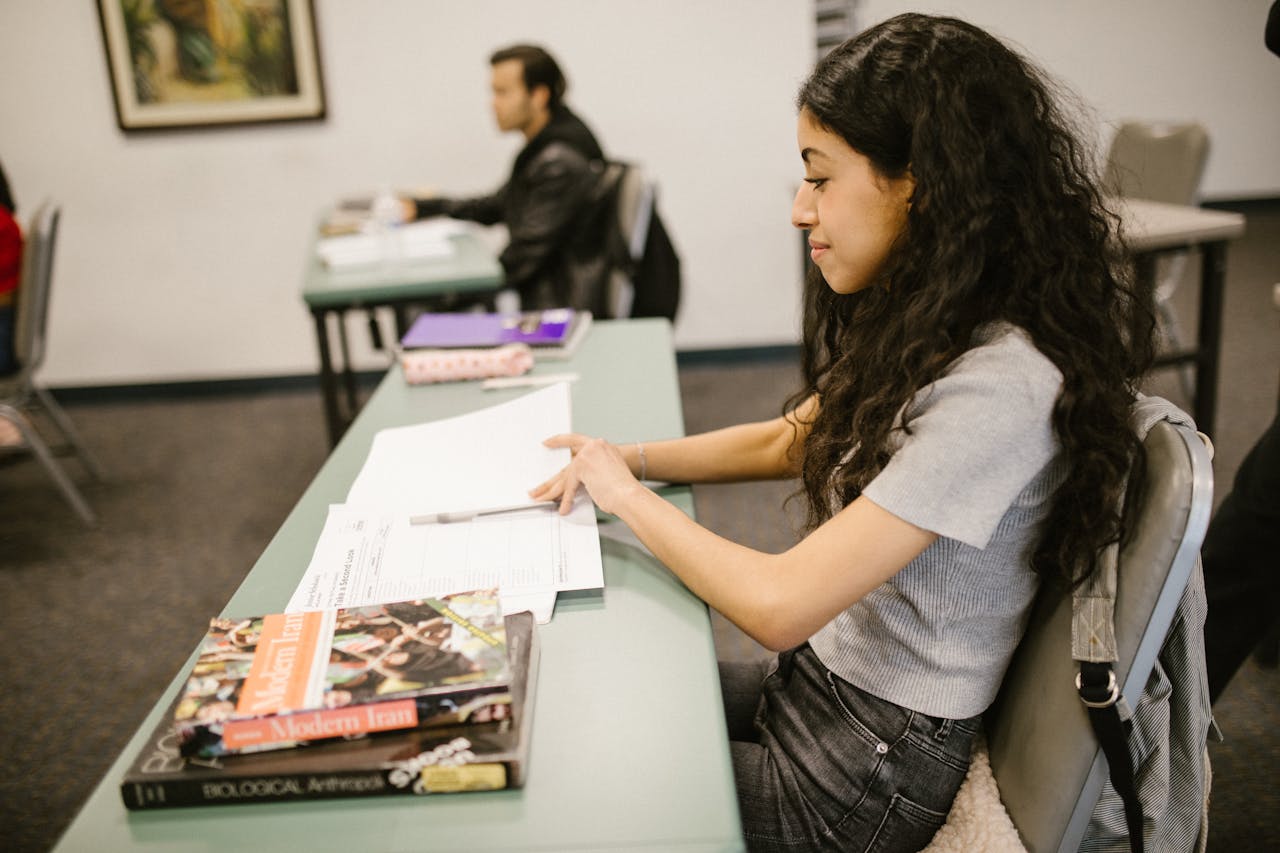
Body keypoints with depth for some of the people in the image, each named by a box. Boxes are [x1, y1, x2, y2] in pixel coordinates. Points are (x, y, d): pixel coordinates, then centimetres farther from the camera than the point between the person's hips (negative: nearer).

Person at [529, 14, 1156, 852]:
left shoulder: (1000, 385, -29)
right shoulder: (925, 328, 0)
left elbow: (780, 606, -29)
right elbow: (786, 441, 16)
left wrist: (627, 495, -14)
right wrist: (625, 457, 2)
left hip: (870, 776, -8)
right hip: (810, 683, 8)